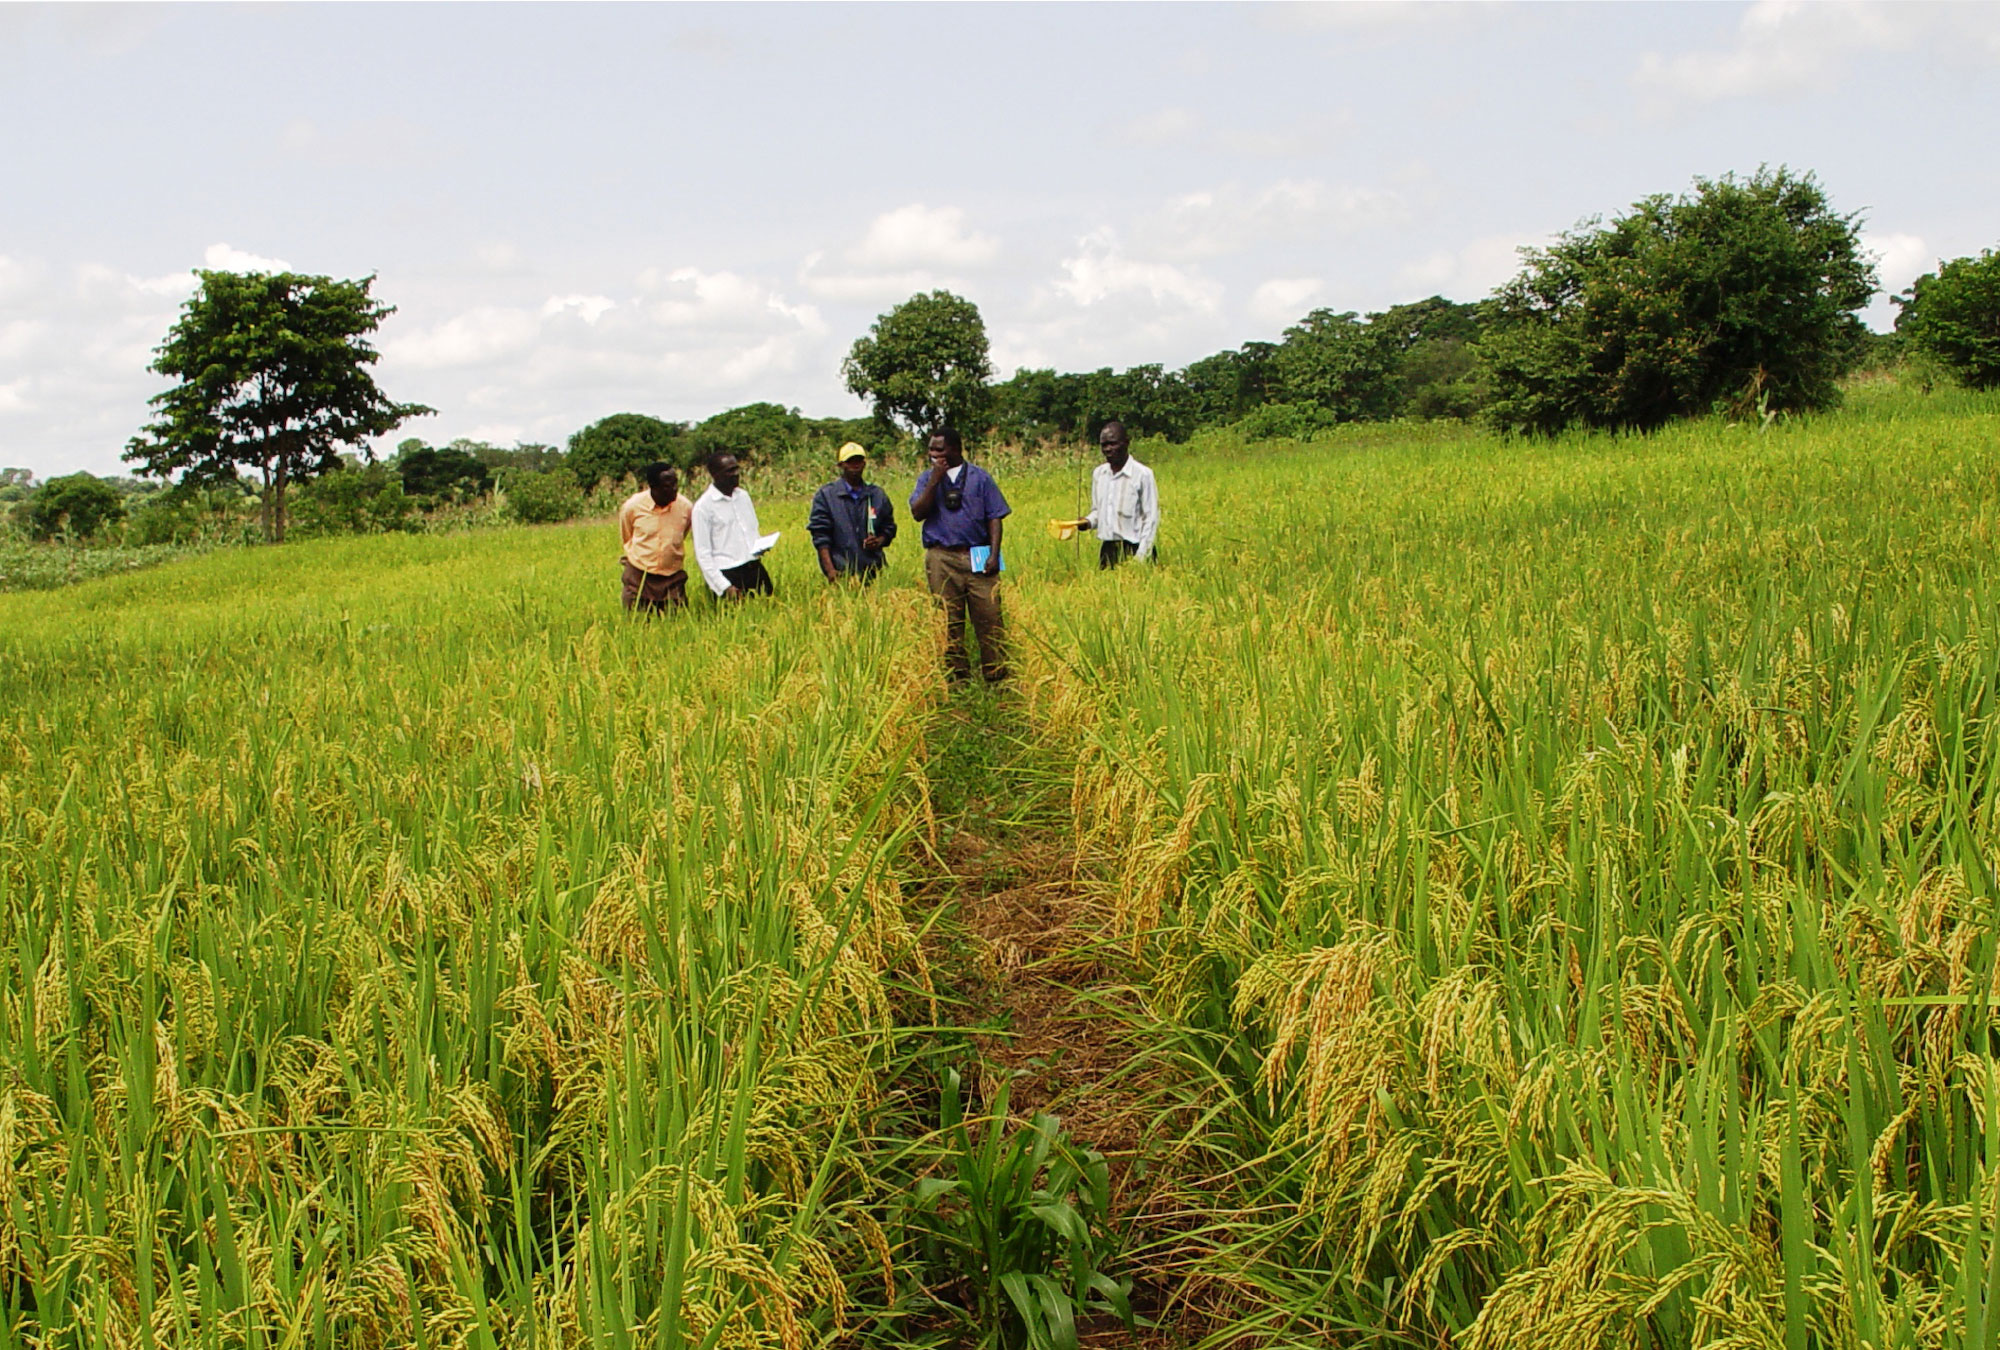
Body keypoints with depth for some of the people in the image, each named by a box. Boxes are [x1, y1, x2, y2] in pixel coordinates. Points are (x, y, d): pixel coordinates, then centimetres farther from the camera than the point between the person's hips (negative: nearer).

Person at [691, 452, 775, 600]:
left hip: (755, 569, 6)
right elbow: (702, 554, -8)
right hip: (728, 574, -6)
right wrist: (724, 586, -14)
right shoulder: (703, 506, -7)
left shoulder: (743, 496, 12)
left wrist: (760, 548, 0)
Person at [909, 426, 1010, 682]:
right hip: (942, 559, 1)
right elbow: (918, 512, -2)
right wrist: (934, 481, -10)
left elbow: (994, 517, 5)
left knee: (989, 618, -6)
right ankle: (958, 678, 10)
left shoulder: (980, 477, 7)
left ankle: (997, 678, -1)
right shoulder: (928, 478, 11)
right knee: (949, 622, 2)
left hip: (978, 558, -1)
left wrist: (994, 554, -5)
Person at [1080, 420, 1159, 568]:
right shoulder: (1098, 473, 11)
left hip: (1131, 550, -5)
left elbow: (1151, 518, -6)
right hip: (1106, 549, 5)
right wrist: (1089, 521, -1)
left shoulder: (1143, 474, -7)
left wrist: (1141, 557, -13)